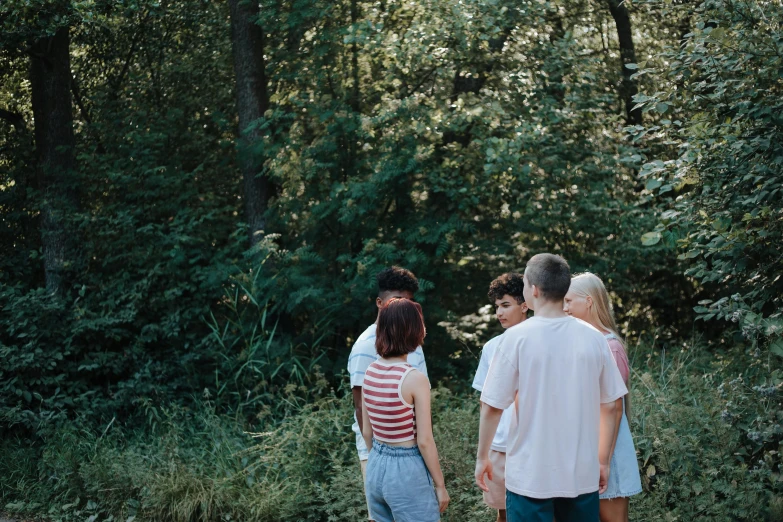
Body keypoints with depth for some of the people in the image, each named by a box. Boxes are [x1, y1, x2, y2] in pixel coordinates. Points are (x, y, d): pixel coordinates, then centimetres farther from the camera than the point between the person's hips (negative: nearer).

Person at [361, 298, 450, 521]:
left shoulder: (370, 372, 0)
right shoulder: (415, 379, -18)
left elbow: (367, 432, 9)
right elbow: (424, 441, -15)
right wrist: (440, 485, -6)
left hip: (376, 467, 7)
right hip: (407, 470, -7)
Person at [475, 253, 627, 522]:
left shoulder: (517, 337, -10)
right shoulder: (593, 337, -1)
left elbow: (492, 407, -8)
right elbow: (609, 406, 5)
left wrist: (482, 457, 5)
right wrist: (603, 461, 16)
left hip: (530, 475, -3)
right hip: (582, 474, 3)